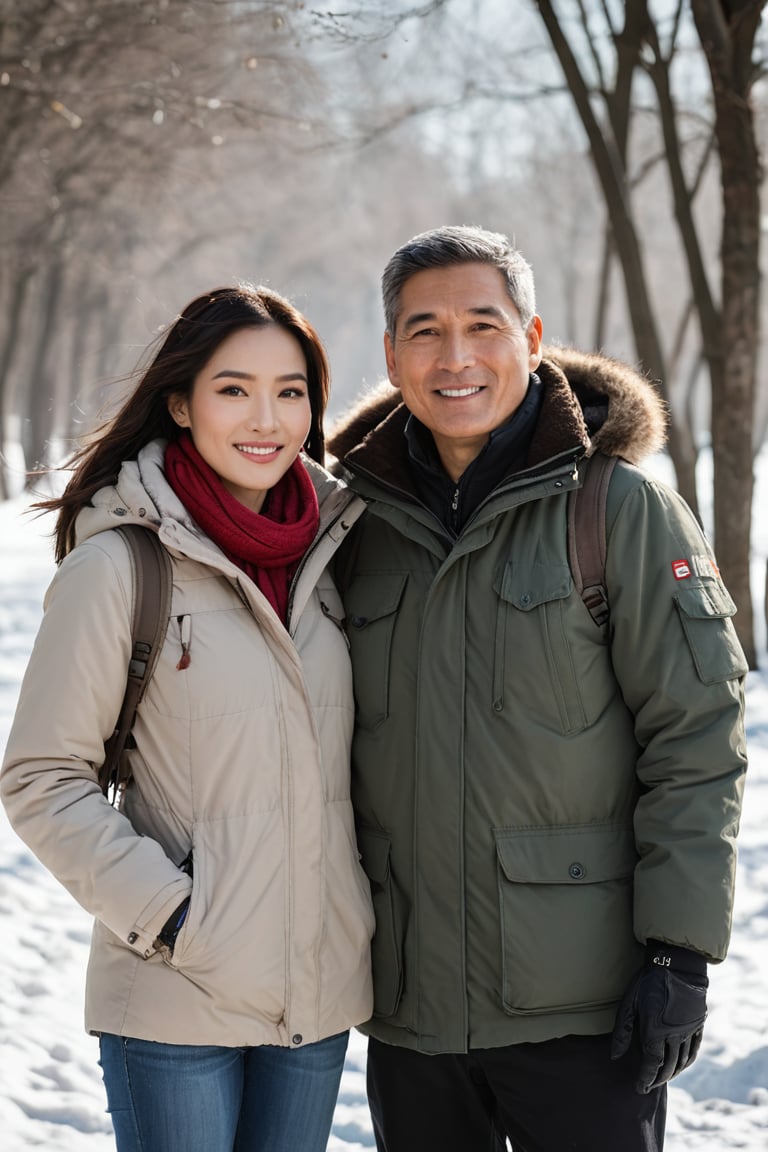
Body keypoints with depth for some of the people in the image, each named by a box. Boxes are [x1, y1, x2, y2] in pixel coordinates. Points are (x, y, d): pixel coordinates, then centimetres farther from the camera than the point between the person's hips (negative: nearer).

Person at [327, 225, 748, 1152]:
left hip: (584, 1007, -4)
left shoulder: (622, 508, -6)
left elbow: (696, 736, -8)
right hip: (408, 1005, 4)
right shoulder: (361, 523, 7)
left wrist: (680, 949, -13)